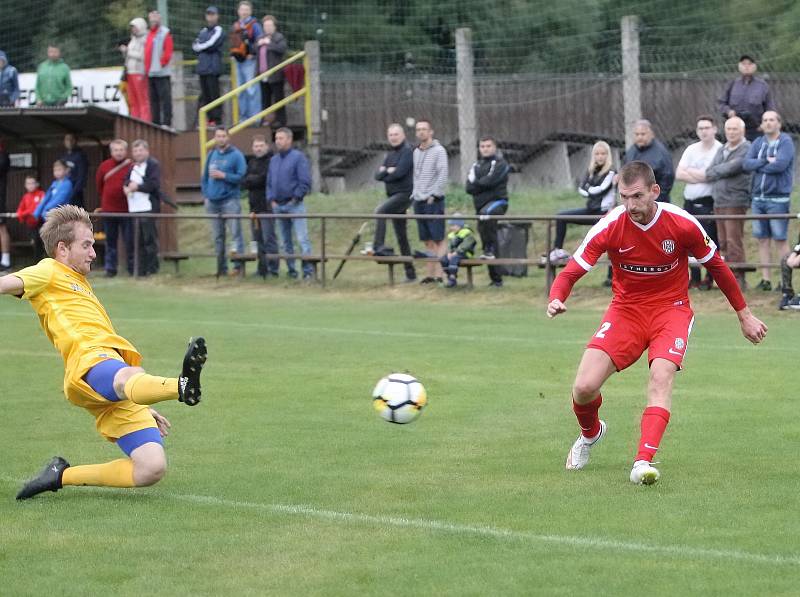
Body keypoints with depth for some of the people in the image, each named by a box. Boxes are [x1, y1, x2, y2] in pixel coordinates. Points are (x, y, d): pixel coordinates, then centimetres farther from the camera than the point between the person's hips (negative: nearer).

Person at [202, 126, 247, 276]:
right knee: (218, 236, 8)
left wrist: (223, 175, -15)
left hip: (230, 200, -6)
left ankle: (239, 264, -10)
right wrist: (206, 194, 9)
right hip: (213, 201, 6)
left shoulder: (236, 155, -3)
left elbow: (241, 177, -9)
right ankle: (221, 267, 14)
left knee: (236, 233, -10)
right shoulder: (211, 155, 14)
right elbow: (205, 176, 19)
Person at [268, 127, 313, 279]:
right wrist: (271, 199, 7)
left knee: (302, 238, -13)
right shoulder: (274, 160, 15)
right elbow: (269, 182, 19)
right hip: (278, 206, 7)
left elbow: (305, 181, -10)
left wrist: (296, 198, -11)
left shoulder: (298, 157, -5)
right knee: (286, 241, 10)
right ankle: (291, 269, 16)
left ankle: (308, 270, -14)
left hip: (294, 204, -7)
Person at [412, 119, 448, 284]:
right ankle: (430, 274, 10)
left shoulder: (439, 151, -5)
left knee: (438, 239, -7)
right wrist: (414, 194, 10)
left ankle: (439, 275, -10)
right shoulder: (416, 152, 15)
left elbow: (443, 176, -12)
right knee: (428, 241, 8)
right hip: (419, 201, 7)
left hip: (433, 201, -7)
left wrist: (433, 195, -15)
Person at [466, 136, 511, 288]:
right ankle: (496, 279, 15)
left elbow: (490, 181, -17)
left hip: (497, 201, -7)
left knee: (486, 214, -40)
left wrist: (477, 184, -3)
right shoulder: (476, 166, 17)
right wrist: (482, 184, -12)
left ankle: (490, 249, -31)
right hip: (481, 205, 7)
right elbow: (469, 187, 4)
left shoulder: (500, 163, -2)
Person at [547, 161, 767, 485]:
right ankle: (590, 433, 23)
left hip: (671, 309, -1)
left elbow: (716, 265, 2)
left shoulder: (682, 224, -14)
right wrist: (556, 299, -34)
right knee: (584, 388, -13)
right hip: (626, 309, 1)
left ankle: (643, 462, -36)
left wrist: (744, 315, 9)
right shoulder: (609, 227, -14)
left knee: (661, 378, -29)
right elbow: (571, 271, -11)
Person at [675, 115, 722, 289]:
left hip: (708, 203, -6)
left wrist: (690, 172, -3)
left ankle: (710, 278, 2)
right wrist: (701, 176, -9)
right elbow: (679, 174, 5)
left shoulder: (720, 150, -7)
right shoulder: (691, 150, 12)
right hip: (689, 202, 6)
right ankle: (694, 278, 16)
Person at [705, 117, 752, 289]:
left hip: (735, 202, -8)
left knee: (734, 241, -11)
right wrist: (723, 172, -4)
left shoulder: (746, 149, -5)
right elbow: (709, 173, 13)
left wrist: (716, 171, 0)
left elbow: (733, 167, -16)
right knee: (723, 242, 7)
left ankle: (738, 278, -9)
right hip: (718, 202, 8)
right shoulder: (721, 150, 19)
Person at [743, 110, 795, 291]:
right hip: (758, 198, 6)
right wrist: (766, 161, -14)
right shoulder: (758, 143, 11)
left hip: (778, 199, -6)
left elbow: (780, 164, -20)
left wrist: (758, 166, -8)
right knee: (762, 239, 7)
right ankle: (765, 279, 13)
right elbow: (746, 164, -2)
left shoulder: (786, 142, -5)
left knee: (780, 239, -5)